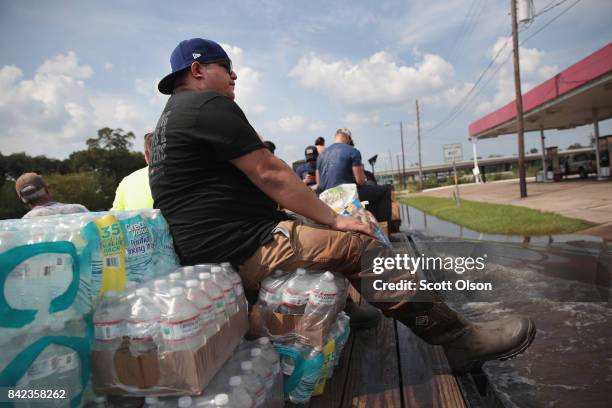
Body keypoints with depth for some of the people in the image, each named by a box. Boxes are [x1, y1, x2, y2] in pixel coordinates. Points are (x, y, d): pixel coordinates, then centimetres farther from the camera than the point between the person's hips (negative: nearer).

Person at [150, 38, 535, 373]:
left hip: (214, 249, 11)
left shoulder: (170, 118, 23)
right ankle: (459, 338, 0)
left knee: (339, 241, 19)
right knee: (362, 246, -9)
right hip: (248, 250, -11)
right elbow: (269, 173, -16)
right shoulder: (210, 104, -11)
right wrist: (334, 219, -7)